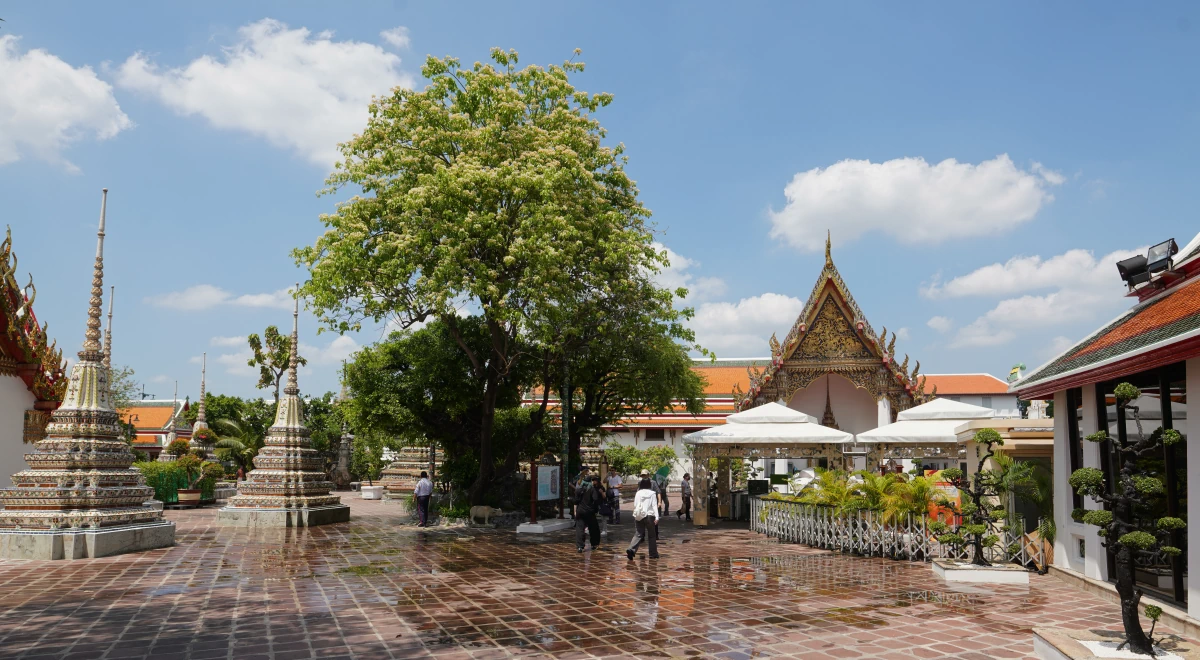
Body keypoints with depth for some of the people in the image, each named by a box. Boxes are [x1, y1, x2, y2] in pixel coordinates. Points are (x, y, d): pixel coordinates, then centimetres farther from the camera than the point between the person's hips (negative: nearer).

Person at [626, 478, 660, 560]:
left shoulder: (638, 493, 6)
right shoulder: (652, 493, 0)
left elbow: (635, 505, 7)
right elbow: (654, 506, -7)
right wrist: (656, 517, -12)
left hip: (638, 516, 2)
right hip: (649, 516, -2)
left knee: (638, 535, 3)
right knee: (651, 535, 10)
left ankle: (631, 549, -18)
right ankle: (653, 554, 15)